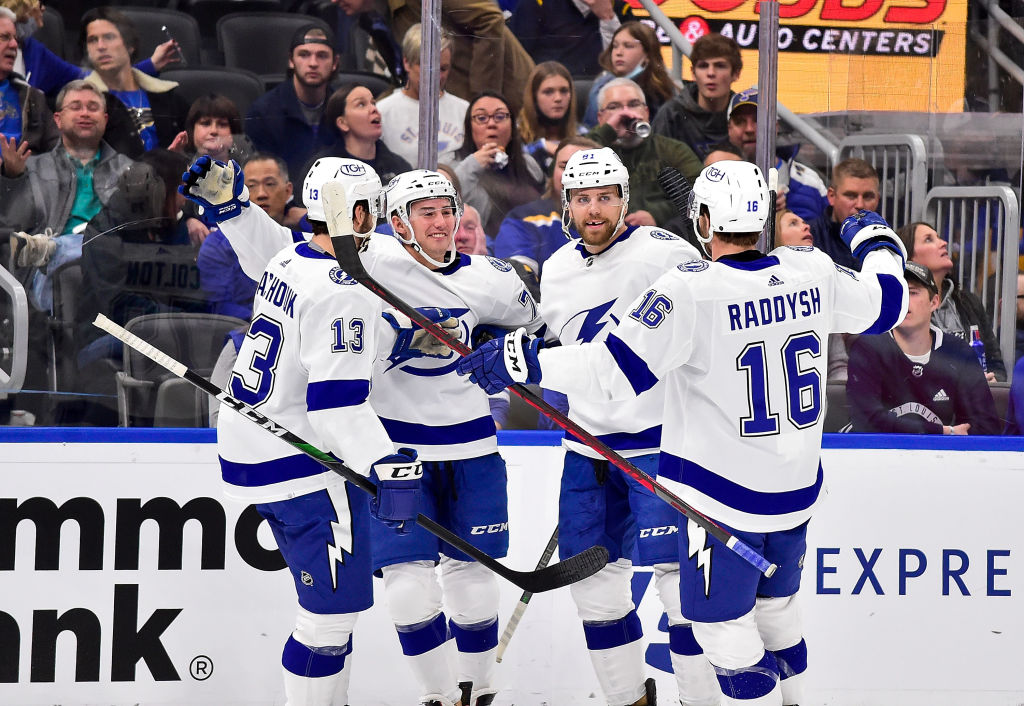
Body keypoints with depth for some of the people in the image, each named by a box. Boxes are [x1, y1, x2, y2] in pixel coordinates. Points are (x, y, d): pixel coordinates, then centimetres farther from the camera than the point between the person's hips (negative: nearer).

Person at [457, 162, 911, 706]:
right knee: (774, 610, 24)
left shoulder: (690, 289, -23)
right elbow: (885, 304, 13)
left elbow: (617, 370, -26)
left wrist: (523, 360, -20)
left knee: (721, 623, 5)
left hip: (723, 496, -7)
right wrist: (879, 243, 33)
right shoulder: (812, 273, -5)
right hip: (797, 488, 7)